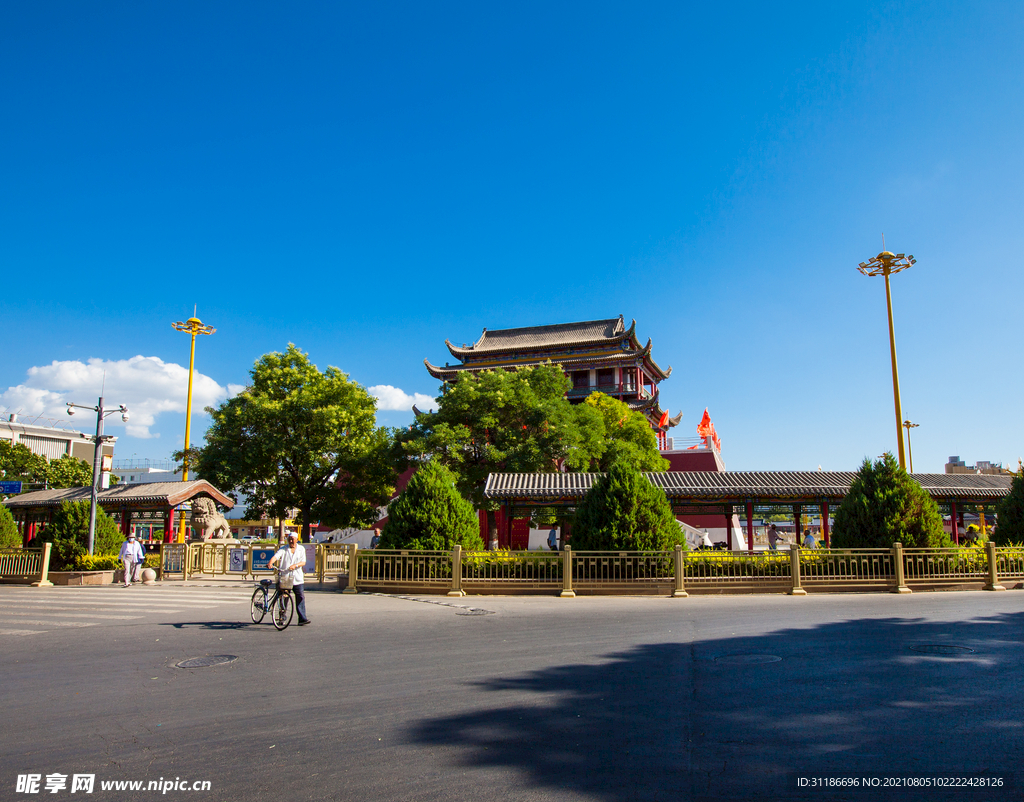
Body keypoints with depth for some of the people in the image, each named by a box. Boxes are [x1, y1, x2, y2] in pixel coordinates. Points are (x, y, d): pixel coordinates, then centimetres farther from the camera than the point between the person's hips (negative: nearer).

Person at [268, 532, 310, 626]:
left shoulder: (301, 549, 10)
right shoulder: (283, 549, 5)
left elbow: (303, 562, 1)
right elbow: (276, 556, -13)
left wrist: (295, 565, -18)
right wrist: (271, 562, -34)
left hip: (297, 578, 1)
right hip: (284, 577, -1)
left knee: (300, 597, -6)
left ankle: (302, 619, -5)